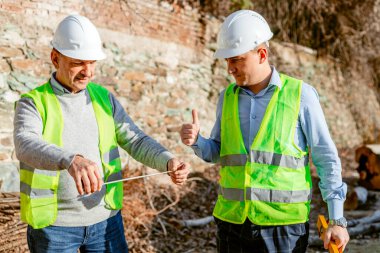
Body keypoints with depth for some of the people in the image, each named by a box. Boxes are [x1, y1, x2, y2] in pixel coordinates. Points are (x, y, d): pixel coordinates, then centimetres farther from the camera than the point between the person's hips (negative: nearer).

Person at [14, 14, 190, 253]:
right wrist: (71, 160, -49)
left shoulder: (104, 98, 5)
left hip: (106, 219, 4)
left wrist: (169, 162, -22)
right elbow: (27, 146, -29)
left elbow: (136, 141, -1)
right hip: (54, 224, -3)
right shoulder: (33, 103, -9)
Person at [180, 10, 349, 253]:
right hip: (232, 220, 4)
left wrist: (337, 219, -6)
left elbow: (327, 160, -3)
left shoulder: (300, 94, -6)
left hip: (283, 224, -4)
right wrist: (196, 141, -7)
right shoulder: (228, 97, 6)